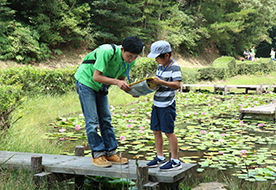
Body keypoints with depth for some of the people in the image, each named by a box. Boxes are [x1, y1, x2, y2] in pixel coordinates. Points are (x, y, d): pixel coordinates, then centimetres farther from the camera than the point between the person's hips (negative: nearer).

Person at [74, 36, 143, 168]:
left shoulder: (130, 60, -10)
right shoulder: (107, 52, -33)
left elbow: (121, 78, 1)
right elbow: (96, 77, -30)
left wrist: (128, 88, -19)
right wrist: (117, 82, -38)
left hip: (101, 87, 7)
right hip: (86, 82, -7)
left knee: (106, 120, 6)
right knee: (92, 121, -8)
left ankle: (110, 153, 11)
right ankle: (97, 155, -1)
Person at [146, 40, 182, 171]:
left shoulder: (174, 67, -12)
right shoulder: (160, 66, 13)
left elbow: (176, 85, -23)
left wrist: (161, 82, -31)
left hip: (167, 105, -8)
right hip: (157, 104, 8)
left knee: (168, 131, -5)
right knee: (156, 130, 11)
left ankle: (175, 161, 2)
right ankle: (160, 158, 22)